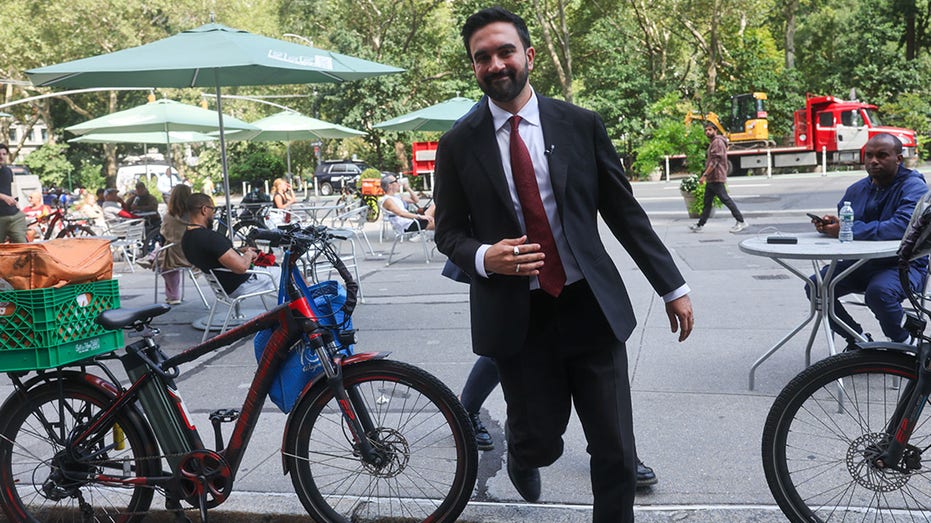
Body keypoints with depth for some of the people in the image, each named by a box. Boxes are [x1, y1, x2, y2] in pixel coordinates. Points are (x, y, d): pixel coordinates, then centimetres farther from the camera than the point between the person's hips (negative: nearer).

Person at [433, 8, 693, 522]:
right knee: (541, 444, 7)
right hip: (516, 316, -1)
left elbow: (625, 212, 5)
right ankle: (520, 449, 44)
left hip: (591, 305, 1)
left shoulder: (580, 125, 1)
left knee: (617, 454, 3)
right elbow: (449, 231, 6)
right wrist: (483, 258, -17)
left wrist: (672, 287, 5)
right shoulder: (458, 144, 0)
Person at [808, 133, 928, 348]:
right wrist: (828, 224, -12)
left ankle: (905, 344, -7)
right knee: (815, 287, -12)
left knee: (878, 291, -36)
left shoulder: (913, 186, -11)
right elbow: (841, 222, 16)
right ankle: (858, 340, 6)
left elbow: (903, 226, -28)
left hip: (905, 264, -6)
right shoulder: (857, 189, 12)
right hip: (861, 262, 7)